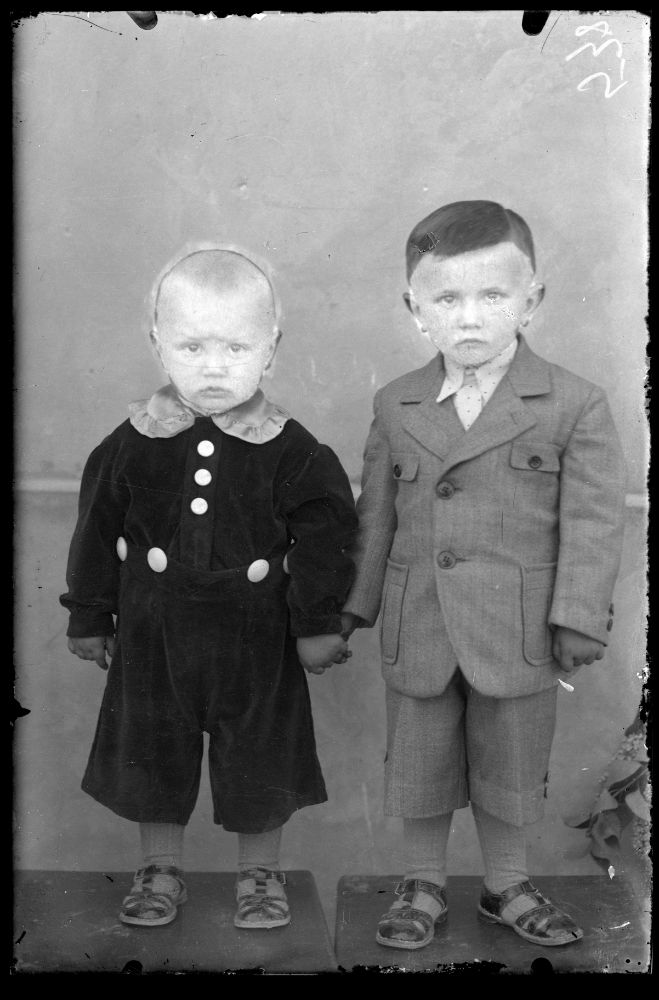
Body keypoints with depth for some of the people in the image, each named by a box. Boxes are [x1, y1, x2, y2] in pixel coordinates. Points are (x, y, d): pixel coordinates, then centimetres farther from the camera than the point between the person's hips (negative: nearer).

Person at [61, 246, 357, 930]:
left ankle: (259, 872, 34)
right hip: (153, 630, 2)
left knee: (260, 754, 11)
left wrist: (319, 625, -6)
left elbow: (322, 540, -6)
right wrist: (89, 618, 5)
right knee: (152, 750, 15)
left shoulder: (292, 452, -11)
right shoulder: (132, 444, -6)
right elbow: (97, 534, 2)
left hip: (256, 637, -1)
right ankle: (161, 868, 37)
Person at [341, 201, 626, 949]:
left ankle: (507, 887, 38)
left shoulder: (575, 405, -8)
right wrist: (354, 606, 9)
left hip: (516, 631, -2)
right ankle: (423, 886, 37)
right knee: (419, 766, 15)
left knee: (510, 768, 15)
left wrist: (579, 619, -11)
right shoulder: (395, 406, 1)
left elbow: (591, 521, -7)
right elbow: (375, 516, 7)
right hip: (417, 629, 2)